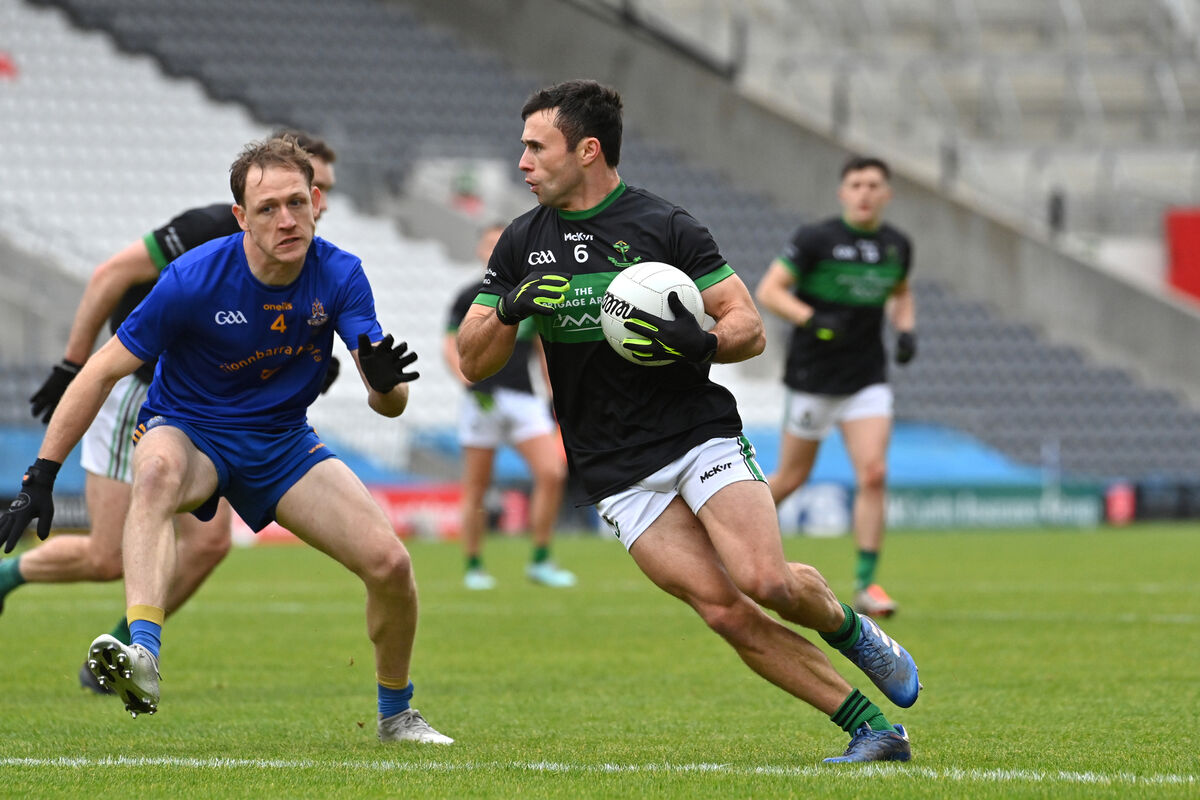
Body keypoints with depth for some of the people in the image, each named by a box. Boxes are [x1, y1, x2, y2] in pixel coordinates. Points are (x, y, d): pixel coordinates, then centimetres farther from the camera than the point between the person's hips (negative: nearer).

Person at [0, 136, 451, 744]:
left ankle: (396, 714, 16)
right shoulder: (194, 279, -24)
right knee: (157, 471, -40)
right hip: (188, 431, -3)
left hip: (284, 443, 4)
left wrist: (385, 380, -43)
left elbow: (388, 403, -18)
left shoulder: (339, 277, -14)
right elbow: (102, 373, -17)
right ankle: (140, 655, -58)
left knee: (389, 562, -11)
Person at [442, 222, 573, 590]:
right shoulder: (470, 297, 3)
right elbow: (450, 345, 0)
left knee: (552, 474, -11)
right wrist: (469, 381, -17)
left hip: (523, 399, 3)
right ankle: (474, 567, 12)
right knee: (476, 487, 0)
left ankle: (540, 562, -1)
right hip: (482, 400, -3)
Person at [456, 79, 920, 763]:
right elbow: (474, 362, 8)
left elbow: (750, 327, -2)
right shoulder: (523, 243, 9)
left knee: (768, 583, -21)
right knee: (725, 610, -11)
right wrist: (510, 307, -12)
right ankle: (872, 730, -5)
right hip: (618, 472, 3)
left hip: (700, 434, -3)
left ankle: (851, 630, 13)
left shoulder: (665, 225, -3)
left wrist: (698, 342, -23)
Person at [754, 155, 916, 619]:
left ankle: (865, 584, -8)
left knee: (873, 475, -12)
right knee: (791, 479, 6)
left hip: (867, 380, 3)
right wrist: (812, 320, -26)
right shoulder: (816, 239, -11)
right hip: (814, 376, -3)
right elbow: (768, 292, -11)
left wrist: (906, 330, 3)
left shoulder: (897, 246, 4)